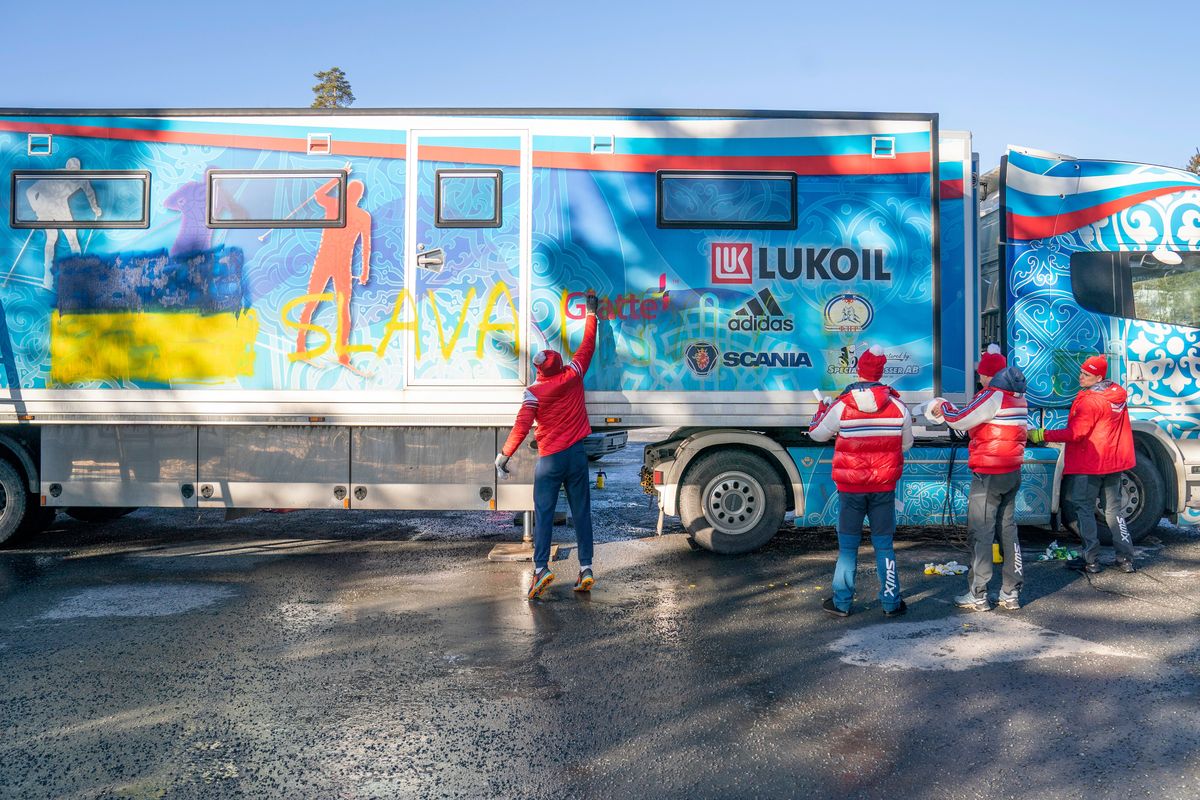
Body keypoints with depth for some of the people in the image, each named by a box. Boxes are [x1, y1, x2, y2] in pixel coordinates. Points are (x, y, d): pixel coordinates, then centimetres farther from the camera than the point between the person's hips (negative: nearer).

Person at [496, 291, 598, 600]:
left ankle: (541, 569, -7)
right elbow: (587, 346, 10)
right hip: (577, 455, 3)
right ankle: (586, 568, 7)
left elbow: (522, 425, -16)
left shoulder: (535, 392, -11)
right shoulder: (573, 375, -3)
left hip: (549, 459, -3)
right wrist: (591, 312, 22)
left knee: (544, 514, 2)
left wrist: (504, 454, -8)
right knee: (581, 512, 7)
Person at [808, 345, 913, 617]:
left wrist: (821, 409, 24)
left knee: (848, 545, 8)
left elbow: (817, 434, 5)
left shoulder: (840, 406, -11)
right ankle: (891, 602, 16)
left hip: (851, 488, -1)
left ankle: (841, 602, 14)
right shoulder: (898, 406, -4)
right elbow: (906, 444, 8)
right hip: (884, 488, 1)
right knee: (884, 544, 11)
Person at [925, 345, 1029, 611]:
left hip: (988, 476, -8)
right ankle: (1011, 593, 18)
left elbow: (960, 420, -17)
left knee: (980, 534, -2)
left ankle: (977, 596, 3)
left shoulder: (992, 396, -17)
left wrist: (943, 407, 2)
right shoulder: (1018, 396, 10)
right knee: (1008, 529, 13)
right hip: (1013, 472, 9)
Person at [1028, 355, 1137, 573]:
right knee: (1113, 510, 15)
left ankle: (1091, 560, 2)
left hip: (1089, 465, -8)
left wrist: (1041, 435, -24)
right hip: (1114, 463, 8)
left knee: (1083, 509, 1)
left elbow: (1075, 433, -25)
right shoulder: (1118, 394, 8)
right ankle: (1126, 559, 15)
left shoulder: (1089, 400, -20)